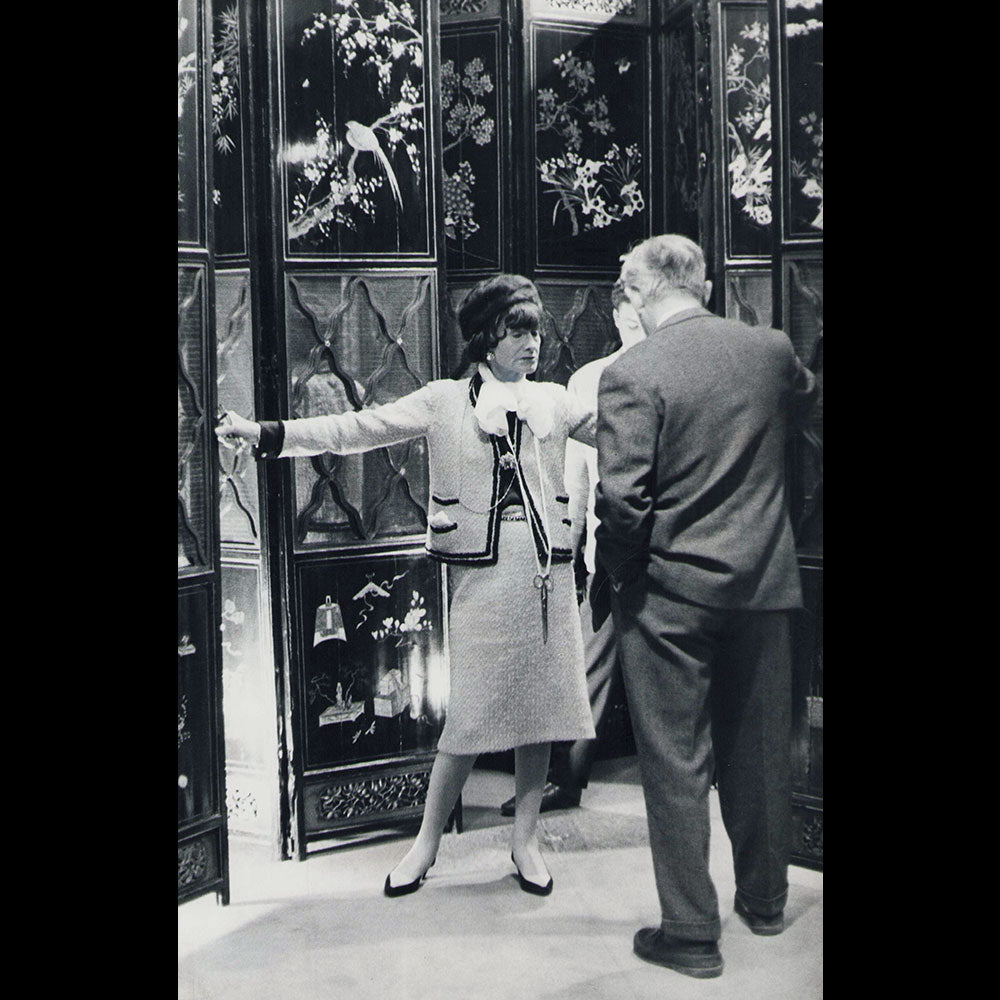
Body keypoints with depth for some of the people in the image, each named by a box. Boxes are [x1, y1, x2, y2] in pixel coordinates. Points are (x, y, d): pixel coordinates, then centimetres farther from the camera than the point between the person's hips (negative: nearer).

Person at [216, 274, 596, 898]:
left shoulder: (555, 402, 12)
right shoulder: (445, 402, 4)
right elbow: (362, 429, -3)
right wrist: (265, 434, -12)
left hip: (546, 570, 3)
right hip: (482, 571, -3)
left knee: (542, 704, 6)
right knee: (473, 713, -2)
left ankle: (525, 839, 22)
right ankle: (428, 841, 16)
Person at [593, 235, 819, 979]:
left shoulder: (630, 375, -16)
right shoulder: (773, 349, -1)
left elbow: (621, 499, -19)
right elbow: (804, 401, 22)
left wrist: (620, 579, -3)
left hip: (671, 591, -5)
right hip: (765, 583, 5)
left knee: (676, 763, 6)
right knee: (760, 749, 19)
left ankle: (692, 932, 14)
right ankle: (766, 899, 35)